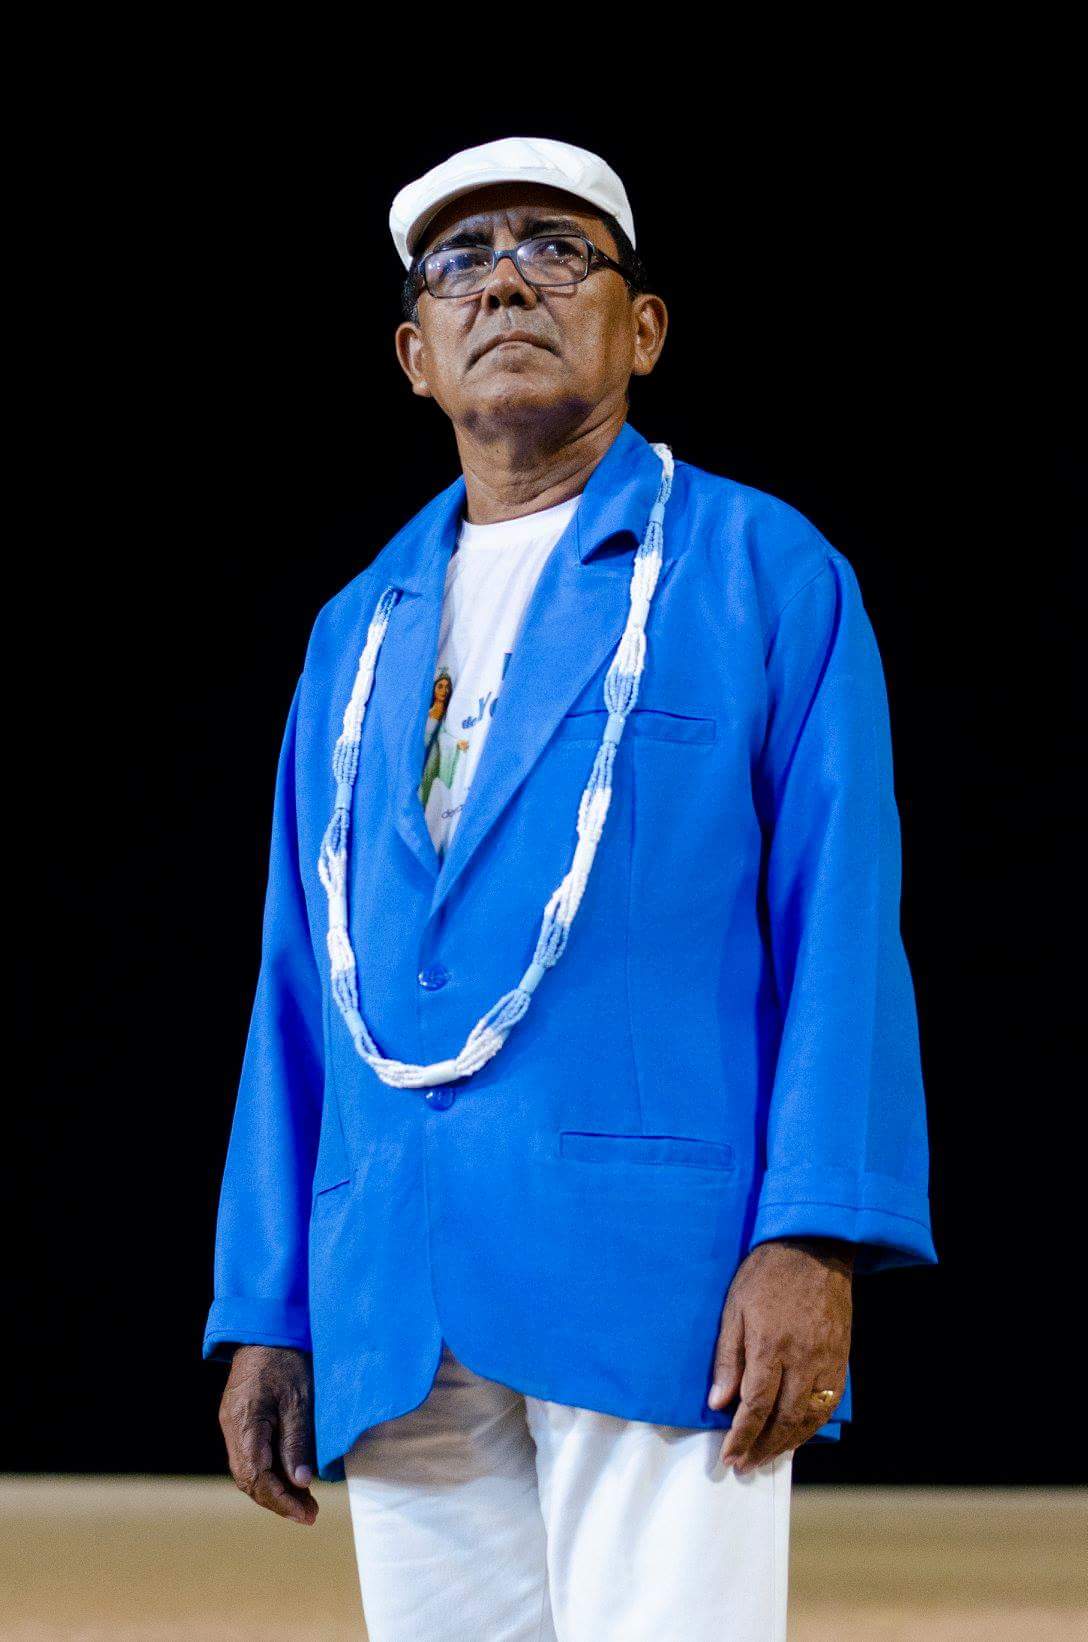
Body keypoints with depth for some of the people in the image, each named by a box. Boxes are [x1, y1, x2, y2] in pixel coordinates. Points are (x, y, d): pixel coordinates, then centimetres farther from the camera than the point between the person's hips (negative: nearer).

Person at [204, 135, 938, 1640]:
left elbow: (841, 924, -1)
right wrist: (264, 1315, 12)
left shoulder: (766, 573, 8)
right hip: (395, 1326, 5)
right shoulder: (356, 633, 23)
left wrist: (815, 1242, -14)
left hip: (662, 1287, -5)